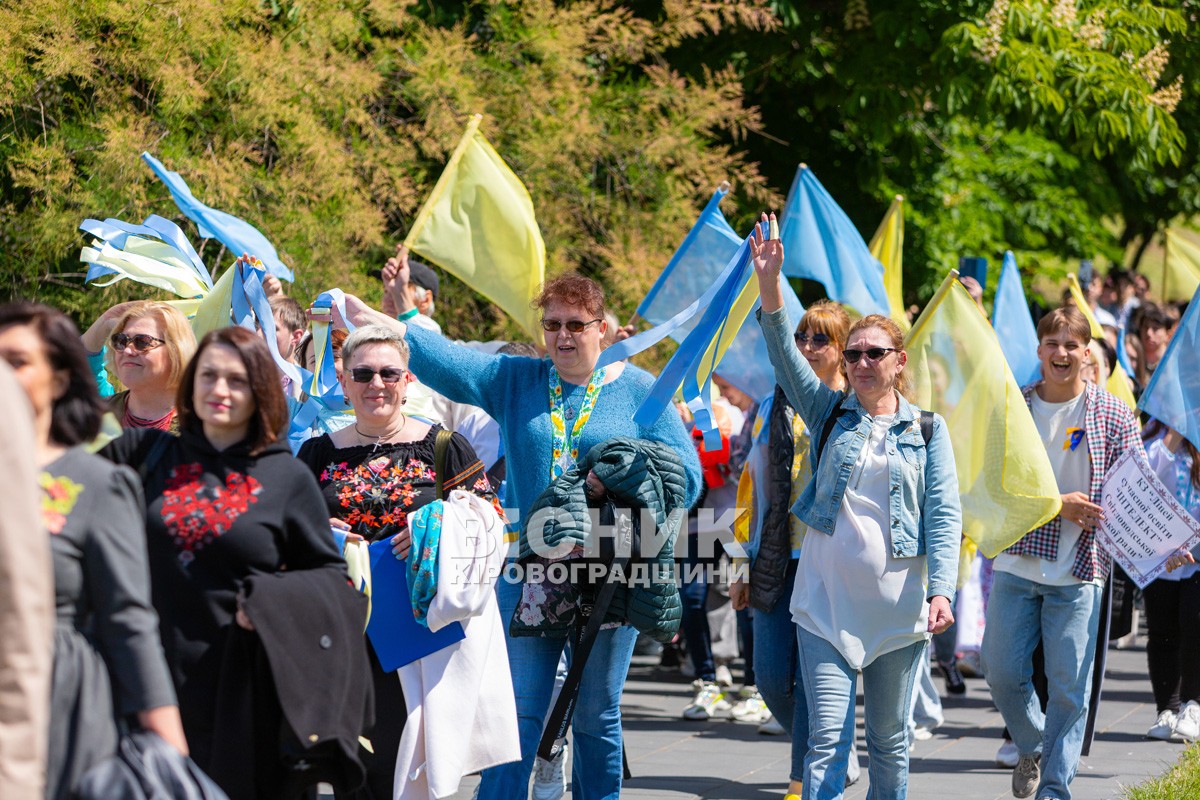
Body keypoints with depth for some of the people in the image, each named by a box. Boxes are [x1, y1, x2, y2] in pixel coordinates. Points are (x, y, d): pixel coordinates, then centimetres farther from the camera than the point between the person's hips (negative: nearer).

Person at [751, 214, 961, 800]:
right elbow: (785, 355, -6)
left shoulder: (928, 429, 6)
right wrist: (770, 287, -22)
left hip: (898, 604, 0)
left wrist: (941, 591, -14)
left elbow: (944, 514, -1)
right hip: (827, 601, 0)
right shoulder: (829, 412, 8)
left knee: (890, 740, 10)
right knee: (826, 738, -9)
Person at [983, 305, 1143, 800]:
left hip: (1079, 572, -2)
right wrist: (1056, 504, -16)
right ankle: (1032, 748, 31)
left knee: (1069, 685, -3)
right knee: (1004, 674, 4)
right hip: (1015, 565, 2)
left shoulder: (1113, 415, 1)